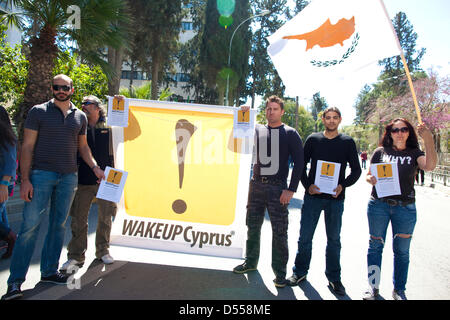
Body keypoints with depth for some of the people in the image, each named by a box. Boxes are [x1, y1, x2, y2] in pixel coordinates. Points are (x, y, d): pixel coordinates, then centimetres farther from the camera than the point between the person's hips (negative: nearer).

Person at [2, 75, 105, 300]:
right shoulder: (38, 112, 1)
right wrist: (25, 179, -10)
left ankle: (49, 271, 20)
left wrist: (94, 167, 5)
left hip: (69, 177, 4)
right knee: (30, 225, -5)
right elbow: (27, 146, -3)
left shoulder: (80, 117, 12)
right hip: (42, 174, -4)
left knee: (59, 225, 9)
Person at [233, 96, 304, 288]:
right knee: (253, 226, 13)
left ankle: (280, 272, 13)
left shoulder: (290, 134, 1)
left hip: (277, 188, -4)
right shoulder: (257, 130, 12)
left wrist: (291, 190, -11)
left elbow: (299, 163, -2)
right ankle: (251, 262, 31)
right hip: (256, 185, 4)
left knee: (279, 232, 1)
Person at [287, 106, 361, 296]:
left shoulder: (347, 142, 4)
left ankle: (333, 277, 23)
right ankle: (300, 271, 20)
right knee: (305, 236, 4)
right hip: (313, 195, 0)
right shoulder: (313, 140, 5)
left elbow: (356, 170, 6)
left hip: (336, 198, 0)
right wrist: (308, 185, -9)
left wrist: (343, 185, -11)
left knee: (334, 239, 10)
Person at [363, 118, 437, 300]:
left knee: (402, 250, 7)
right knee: (375, 245, 7)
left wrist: (428, 140, -24)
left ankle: (399, 290, 23)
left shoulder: (414, 153, 5)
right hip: (378, 205, 0)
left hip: (405, 207, 0)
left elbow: (430, 166, -15)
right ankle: (373, 287, 21)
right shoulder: (380, 152, 6)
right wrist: (371, 180, -14)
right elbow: (369, 175, 10)